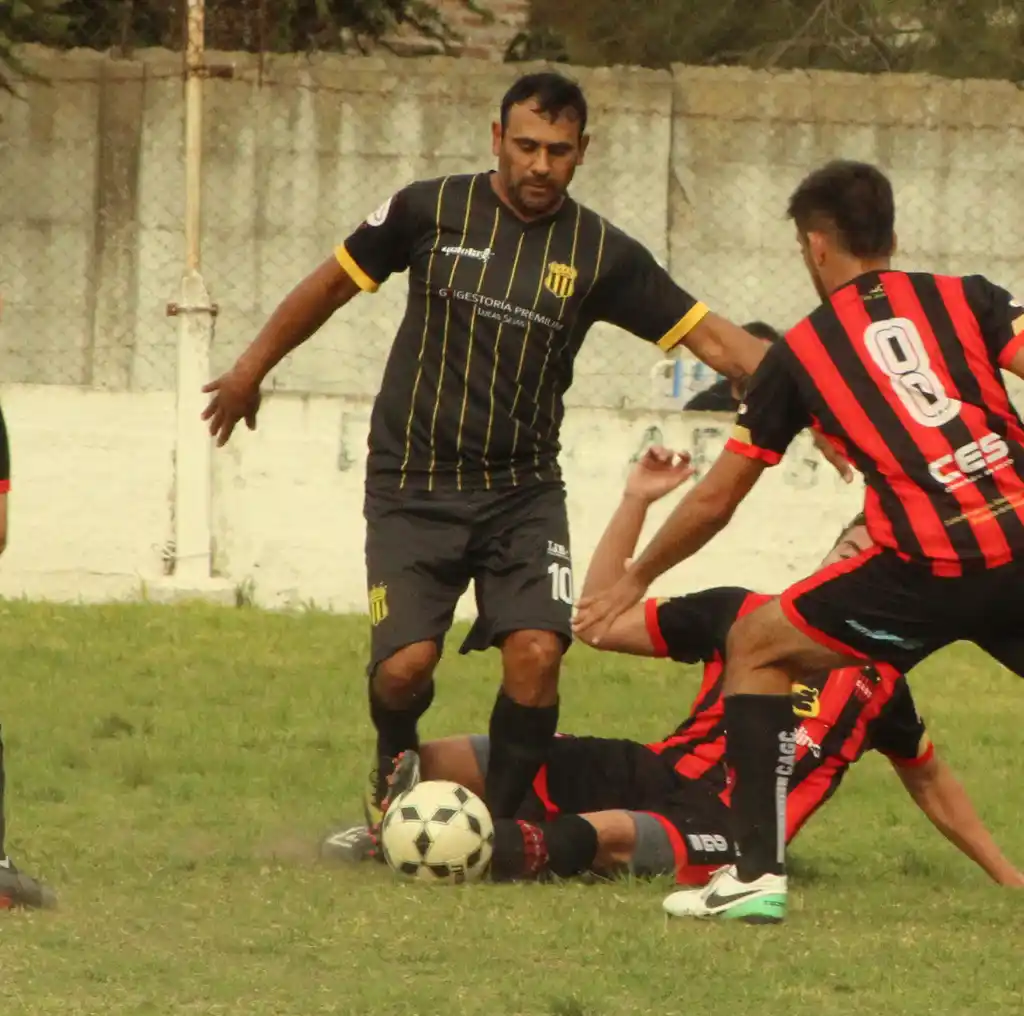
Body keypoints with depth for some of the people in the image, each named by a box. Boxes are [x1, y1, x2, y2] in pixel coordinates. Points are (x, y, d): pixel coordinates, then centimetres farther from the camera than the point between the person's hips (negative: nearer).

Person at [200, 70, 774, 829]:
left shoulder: (601, 253, -3)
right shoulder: (433, 210, -5)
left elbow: (711, 337, -4)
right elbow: (335, 283, 9)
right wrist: (253, 368, 13)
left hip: (523, 491, 1)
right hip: (413, 487, -1)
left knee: (536, 653, -19)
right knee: (406, 665, -15)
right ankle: (396, 766, 21)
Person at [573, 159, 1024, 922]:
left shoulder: (802, 351, 14)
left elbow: (714, 501, 20)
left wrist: (635, 580, 34)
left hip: (931, 565, -2)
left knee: (757, 646, 17)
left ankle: (759, 872, 9)